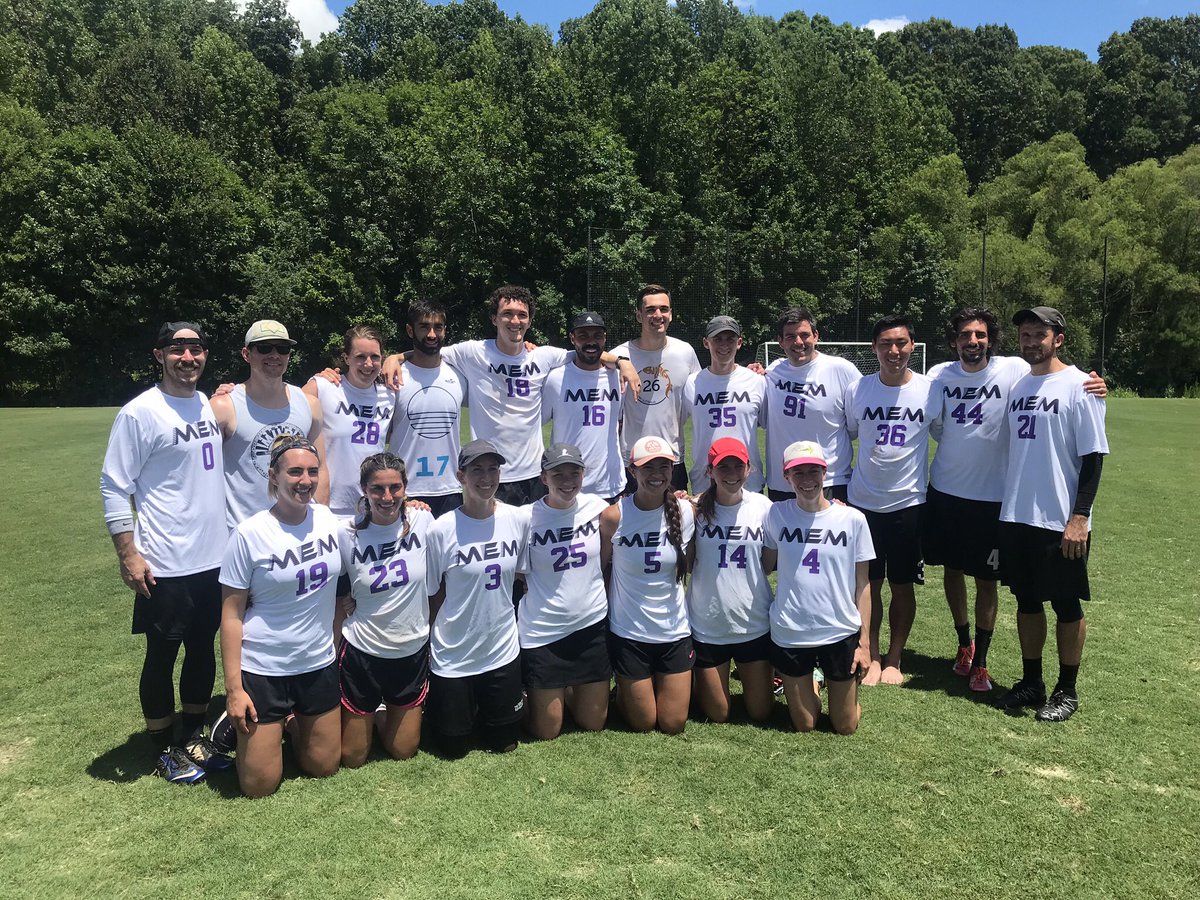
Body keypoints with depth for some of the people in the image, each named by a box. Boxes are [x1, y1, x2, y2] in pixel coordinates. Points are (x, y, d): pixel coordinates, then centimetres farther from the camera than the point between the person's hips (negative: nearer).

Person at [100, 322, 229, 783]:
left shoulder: (209, 405, 8)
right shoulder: (140, 413, -12)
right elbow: (114, 488, -11)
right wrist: (128, 555, -15)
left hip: (215, 559, 6)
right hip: (165, 567, -6)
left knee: (204, 650, 17)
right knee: (162, 657, 9)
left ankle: (194, 737, 33)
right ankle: (166, 749, 26)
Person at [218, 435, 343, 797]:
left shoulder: (330, 520, -3)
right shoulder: (249, 534, -15)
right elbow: (231, 614, -10)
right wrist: (234, 688, -13)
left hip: (319, 663, 4)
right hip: (262, 669, -4)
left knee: (324, 766, 15)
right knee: (259, 785, 5)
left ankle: (291, 722, 41)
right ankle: (240, 725, 31)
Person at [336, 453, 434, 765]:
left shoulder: (422, 521, -11)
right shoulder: (347, 535, -14)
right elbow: (338, 599, 1)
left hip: (412, 649, 2)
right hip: (362, 652, -2)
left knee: (403, 751, 17)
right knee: (352, 758, 12)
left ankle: (380, 713, 44)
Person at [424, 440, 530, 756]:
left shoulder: (520, 519, -7)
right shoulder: (441, 529, -17)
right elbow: (430, 596, -6)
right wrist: (425, 648, -1)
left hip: (503, 650, 3)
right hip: (453, 656, -3)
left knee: (504, 744, 15)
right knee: (454, 749, 13)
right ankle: (433, 705, 41)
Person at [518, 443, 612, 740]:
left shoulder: (599, 508, -5)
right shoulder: (527, 518, -12)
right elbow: (518, 576, -3)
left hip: (592, 626, 3)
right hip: (543, 633, -2)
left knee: (593, 723, 14)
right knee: (545, 732, 8)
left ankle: (567, 690, 42)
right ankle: (545, 695, 38)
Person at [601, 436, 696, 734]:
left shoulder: (685, 511, -6)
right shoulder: (614, 516, -14)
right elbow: (601, 571, -2)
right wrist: (608, 614, 2)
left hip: (675, 631, 3)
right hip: (628, 633, -2)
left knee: (673, 725, 10)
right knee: (643, 724, 9)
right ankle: (624, 688, 38)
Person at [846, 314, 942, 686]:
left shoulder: (931, 390, -5)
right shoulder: (858, 390, -2)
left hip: (908, 502, 0)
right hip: (863, 502, 1)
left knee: (902, 585, 8)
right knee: (868, 583, 7)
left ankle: (894, 658, 24)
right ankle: (872, 656, 23)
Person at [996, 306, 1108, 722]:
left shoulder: (1078, 386, -8)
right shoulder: (1018, 385, 11)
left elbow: (1093, 457, -11)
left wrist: (1080, 517, -16)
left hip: (1061, 521, -6)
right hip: (1016, 517, 6)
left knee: (1066, 605, 6)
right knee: (1027, 600, 14)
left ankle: (1067, 691, 20)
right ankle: (1031, 682, 27)